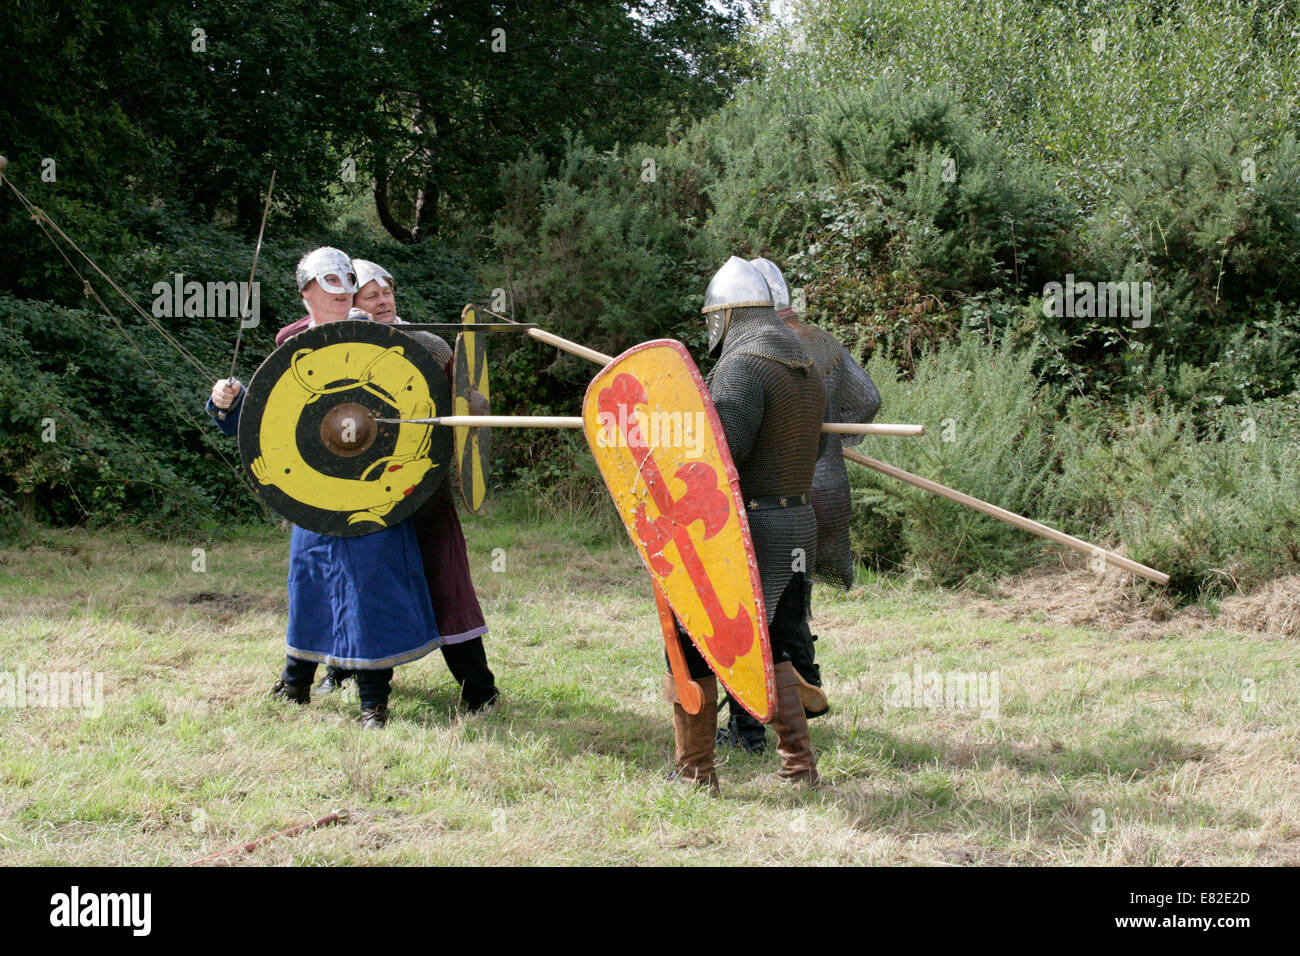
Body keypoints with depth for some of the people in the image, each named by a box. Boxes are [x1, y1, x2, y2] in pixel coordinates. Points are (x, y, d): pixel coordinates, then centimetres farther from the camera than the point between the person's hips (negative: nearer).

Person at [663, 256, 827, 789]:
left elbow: (721, 450, -26)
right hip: (798, 524, 8)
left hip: (743, 530, -8)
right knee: (771, 653, 17)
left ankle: (694, 772, 9)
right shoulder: (808, 372, 13)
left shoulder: (743, 367, -15)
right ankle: (799, 767, 11)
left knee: (691, 649, 4)